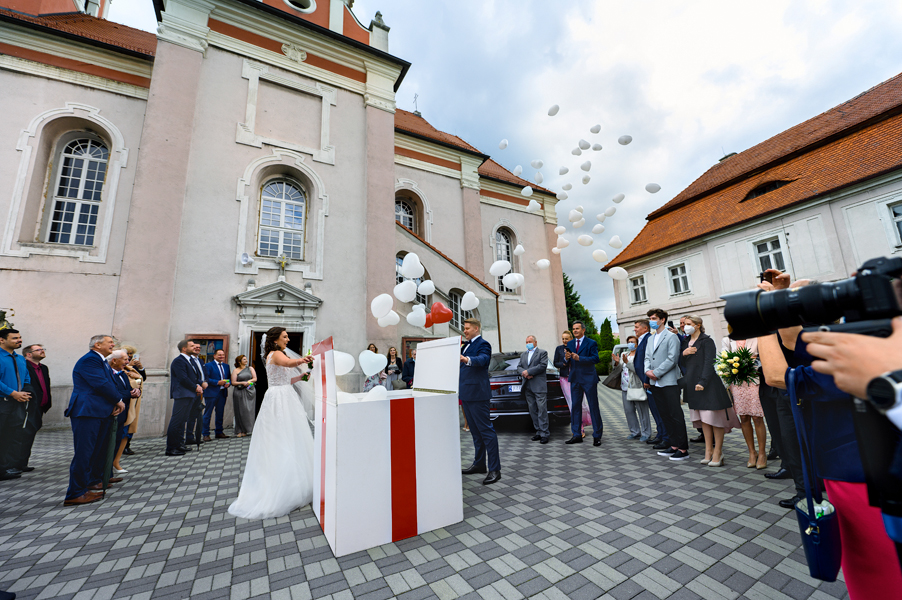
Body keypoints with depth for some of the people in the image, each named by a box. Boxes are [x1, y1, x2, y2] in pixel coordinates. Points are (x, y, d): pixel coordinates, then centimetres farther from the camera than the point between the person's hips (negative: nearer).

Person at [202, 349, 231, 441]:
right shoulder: (208, 365, -3)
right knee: (208, 414, 0)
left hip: (223, 392, 6)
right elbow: (206, 379, -12)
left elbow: (229, 377, 18)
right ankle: (206, 434, 7)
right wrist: (218, 382, -20)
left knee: (220, 413, 12)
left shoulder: (226, 366, 15)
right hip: (211, 393, -6)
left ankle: (219, 432, 21)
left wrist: (228, 383, -3)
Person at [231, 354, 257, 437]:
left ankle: (248, 430, 6)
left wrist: (248, 381, -10)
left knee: (250, 411, -1)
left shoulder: (250, 368, 12)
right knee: (241, 411, -3)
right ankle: (240, 431, 4)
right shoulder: (236, 371, 5)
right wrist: (242, 383, -14)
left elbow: (255, 378, 7)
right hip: (239, 393, -2)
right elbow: (233, 382, -1)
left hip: (250, 391, 2)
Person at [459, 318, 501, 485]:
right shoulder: (466, 345, 16)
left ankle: (494, 469, 3)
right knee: (475, 431, 18)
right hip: (466, 394, 10)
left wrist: (467, 359, -50)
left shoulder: (483, 344, -12)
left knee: (486, 430, -5)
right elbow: (460, 363, 22)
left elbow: (482, 359, -32)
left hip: (477, 394, -10)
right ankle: (479, 464, 30)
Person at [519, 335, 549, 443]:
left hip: (539, 386, -6)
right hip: (528, 386, 6)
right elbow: (519, 366, 14)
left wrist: (528, 371, -13)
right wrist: (523, 373, -9)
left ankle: (544, 433, -1)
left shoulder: (542, 352, 3)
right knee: (533, 411, 8)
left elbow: (543, 365, -10)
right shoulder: (523, 355, 21)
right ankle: (538, 431, 16)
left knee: (542, 410, -7)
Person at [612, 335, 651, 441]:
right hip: (625, 387, 7)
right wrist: (618, 362, -1)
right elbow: (621, 369, 18)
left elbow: (639, 369, -19)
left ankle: (646, 433, 13)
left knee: (642, 411, 2)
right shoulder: (624, 354, 16)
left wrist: (627, 362, -26)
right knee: (628, 410, 10)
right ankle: (635, 432, 21)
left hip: (637, 387, -7)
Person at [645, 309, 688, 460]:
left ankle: (683, 449, 5)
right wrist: (647, 370, -3)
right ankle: (674, 445, 22)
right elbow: (647, 357, 15)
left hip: (669, 382, -7)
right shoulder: (651, 339, 18)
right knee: (665, 416, 12)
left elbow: (672, 359, -13)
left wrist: (656, 373, -15)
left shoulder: (671, 337, -6)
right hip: (655, 384, 7)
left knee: (676, 415, -3)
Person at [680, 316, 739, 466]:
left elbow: (709, 363, -14)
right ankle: (709, 451, 15)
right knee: (703, 419, 10)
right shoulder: (686, 342, 13)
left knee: (714, 418, -1)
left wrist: (702, 382, -21)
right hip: (692, 384, 7)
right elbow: (683, 363, 16)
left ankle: (718, 452, 8)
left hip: (708, 384, -7)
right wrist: (683, 354, -5)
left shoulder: (707, 341, -7)